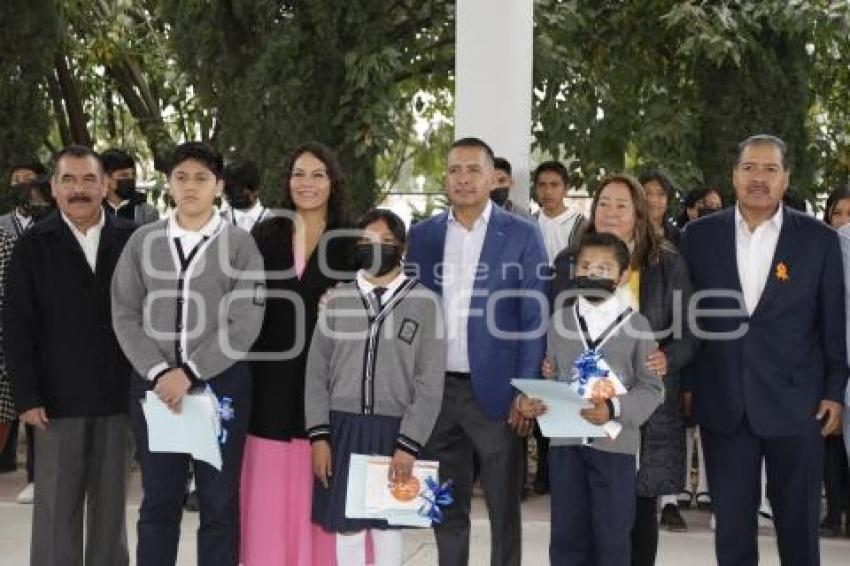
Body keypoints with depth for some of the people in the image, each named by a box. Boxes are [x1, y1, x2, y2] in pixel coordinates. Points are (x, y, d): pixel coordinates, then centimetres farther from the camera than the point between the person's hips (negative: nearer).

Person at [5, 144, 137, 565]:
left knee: (111, 502, 10)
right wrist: (27, 396, -7)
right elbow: (16, 327, -1)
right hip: (58, 397, -1)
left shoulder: (131, 240, 4)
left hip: (118, 394, 1)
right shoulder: (33, 245, 1)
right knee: (56, 507, 2)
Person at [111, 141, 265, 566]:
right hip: (154, 384, 2)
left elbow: (245, 324, -8)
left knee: (219, 502, 5)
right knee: (158, 501, 9)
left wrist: (190, 374, -13)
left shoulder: (240, 244, -1)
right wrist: (158, 372, -10)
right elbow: (125, 315, 3)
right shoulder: (143, 241, 7)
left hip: (220, 384, -2)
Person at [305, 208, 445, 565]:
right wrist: (318, 435, -3)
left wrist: (409, 445, -12)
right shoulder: (338, 299, 5)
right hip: (343, 428, 2)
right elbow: (317, 371, 5)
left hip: (394, 430, -2)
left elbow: (431, 382, -6)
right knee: (345, 523, 7)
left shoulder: (425, 303, -3)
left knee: (387, 522, 8)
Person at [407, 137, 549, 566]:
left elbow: (535, 318, -5)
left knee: (503, 506, 6)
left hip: (494, 390, -3)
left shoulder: (522, 234, -2)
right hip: (436, 390, 3)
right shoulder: (422, 235, 8)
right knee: (446, 506, 13)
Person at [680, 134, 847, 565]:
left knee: (799, 525, 8)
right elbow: (687, 314, 7)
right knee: (731, 524, 9)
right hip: (722, 403, 1)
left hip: (795, 402, -1)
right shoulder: (700, 235, 3)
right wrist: (685, 384, 4)